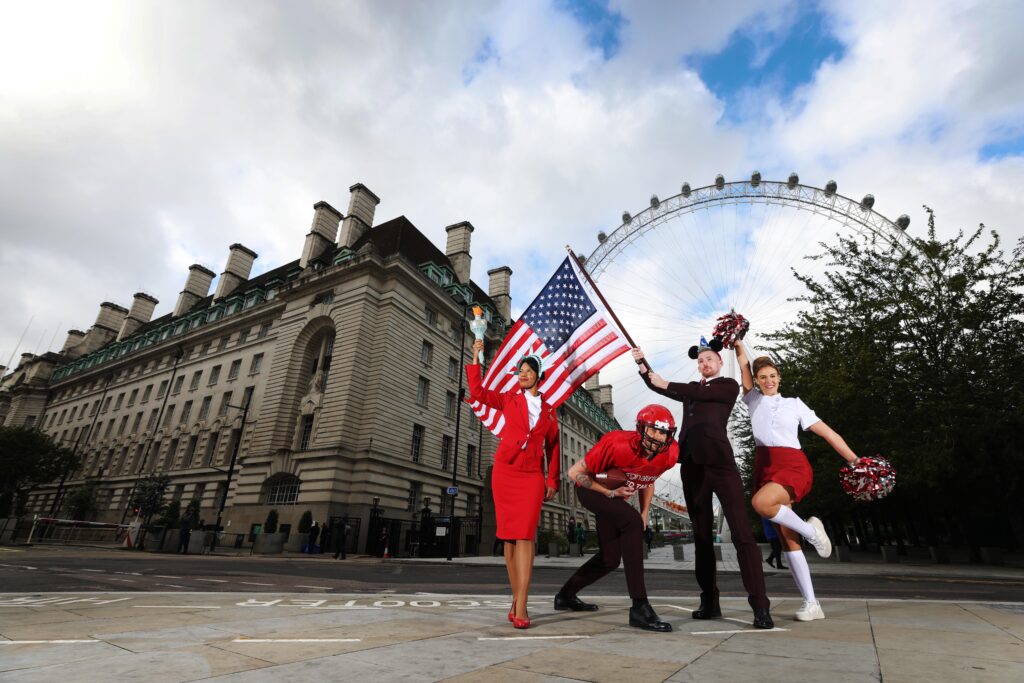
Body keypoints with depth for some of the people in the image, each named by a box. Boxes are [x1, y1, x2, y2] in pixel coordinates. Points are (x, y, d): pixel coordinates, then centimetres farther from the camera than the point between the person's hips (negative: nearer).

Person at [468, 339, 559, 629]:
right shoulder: (509, 399, 10)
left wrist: (553, 480, 7)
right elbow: (478, 392, 5)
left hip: (532, 476, 0)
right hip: (505, 471, 0)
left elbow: (552, 447, 14)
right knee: (509, 537, 3)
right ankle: (517, 600, 13)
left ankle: (520, 607, -10)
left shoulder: (549, 410, 13)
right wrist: (476, 359, 3)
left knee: (525, 535, -10)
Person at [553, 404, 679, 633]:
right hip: (590, 489, -7)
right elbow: (574, 472, -24)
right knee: (632, 521, -32)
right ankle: (639, 607, -26)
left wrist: (644, 514, 3)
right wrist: (609, 492, -26)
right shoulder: (618, 444, -35)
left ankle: (566, 595, 34)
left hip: (616, 496, 7)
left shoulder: (669, 455, -16)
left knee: (610, 559, 11)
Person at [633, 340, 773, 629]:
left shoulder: (729, 385, 9)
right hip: (692, 464, 5)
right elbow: (658, 386, 15)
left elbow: (700, 392, -8)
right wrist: (642, 364, 1)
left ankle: (760, 605, -6)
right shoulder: (691, 389, 23)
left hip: (719, 461, -5)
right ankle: (710, 601, 16)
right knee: (702, 535, 8)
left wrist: (667, 384, -1)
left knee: (741, 532, -9)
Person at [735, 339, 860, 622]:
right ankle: (811, 603, 9)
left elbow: (828, 432, 9)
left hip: (793, 464, -3)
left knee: (761, 502, -33)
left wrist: (856, 461, 2)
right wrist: (737, 342, 13)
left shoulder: (794, 404, 11)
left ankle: (811, 530, -6)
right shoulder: (753, 399, 15)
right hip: (765, 466, 3)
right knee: (787, 538, 0)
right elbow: (744, 365, 11)